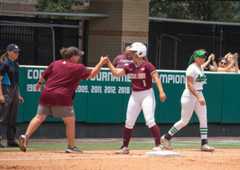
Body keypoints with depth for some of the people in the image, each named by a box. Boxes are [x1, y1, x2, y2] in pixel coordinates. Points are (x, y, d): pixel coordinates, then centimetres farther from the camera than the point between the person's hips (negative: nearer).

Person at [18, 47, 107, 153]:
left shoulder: (55, 64, 14)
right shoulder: (78, 68, 1)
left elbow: (43, 76, 19)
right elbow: (92, 74, 4)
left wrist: (39, 84, 38)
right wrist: (101, 63, 12)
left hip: (46, 95, 5)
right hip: (62, 97, -5)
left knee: (39, 117, 7)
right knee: (70, 121, 7)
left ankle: (26, 136, -10)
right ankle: (71, 146, 9)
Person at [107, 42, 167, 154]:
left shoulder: (147, 66, -13)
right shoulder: (129, 67, 6)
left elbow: (156, 78, -20)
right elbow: (116, 73, 7)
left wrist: (161, 92, -31)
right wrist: (108, 62, -3)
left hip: (147, 94, -7)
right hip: (134, 95, 7)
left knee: (150, 121, -16)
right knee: (129, 122, 8)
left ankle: (158, 145, -12)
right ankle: (125, 147, 18)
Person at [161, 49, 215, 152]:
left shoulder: (201, 68, 11)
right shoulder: (192, 68, -15)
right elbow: (189, 85, -21)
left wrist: (201, 97, 18)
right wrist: (198, 97, -27)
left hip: (199, 95, 9)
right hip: (189, 96, -9)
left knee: (203, 120, 0)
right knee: (184, 121, -3)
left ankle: (204, 144, 0)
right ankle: (166, 138, 10)